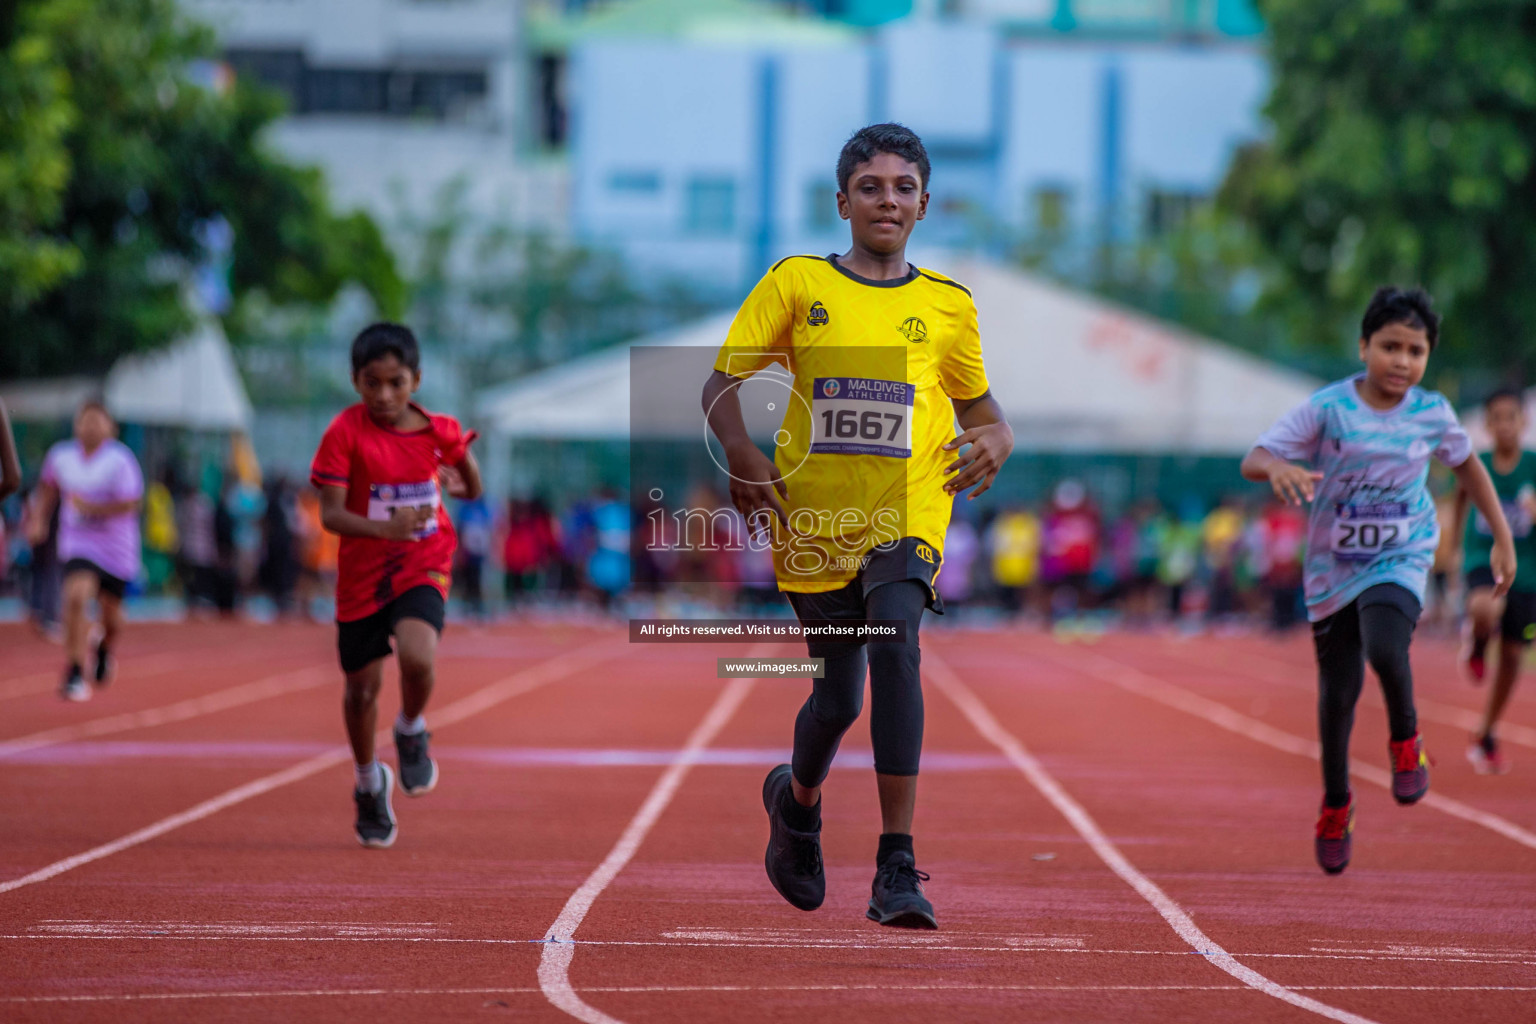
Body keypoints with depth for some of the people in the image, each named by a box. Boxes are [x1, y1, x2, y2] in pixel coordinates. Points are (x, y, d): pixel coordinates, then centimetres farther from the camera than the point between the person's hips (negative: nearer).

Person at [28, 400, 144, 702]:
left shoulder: (120, 459, -13)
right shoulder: (60, 456, -1)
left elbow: (130, 503, -18)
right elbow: (48, 488, 19)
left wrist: (92, 507, -26)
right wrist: (39, 521, 10)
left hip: (116, 547, -1)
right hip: (78, 546, 1)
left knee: (110, 610, 13)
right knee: (76, 597, -23)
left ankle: (104, 649, 50)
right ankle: (75, 672, -18)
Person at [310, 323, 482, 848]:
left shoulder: (437, 431, -5)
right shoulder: (345, 433, -12)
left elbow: (472, 489, 14)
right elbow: (330, 513, -17)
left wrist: (462, 480, -10)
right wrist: (385, 527, -33)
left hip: (422, 567, 0)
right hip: (362, 574, 0)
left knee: (417, 657, -28)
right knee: (362, 688, 8)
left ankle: (411, 732, 5)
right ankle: (369, 782, 36)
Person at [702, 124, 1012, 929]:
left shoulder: (948, 307, 8)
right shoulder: (795, 284, 3)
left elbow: (979, 407, 20)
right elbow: (720, 387, 3)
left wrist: (994, 442, -2)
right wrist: (743, 455, -15)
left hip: (907, 517, 0)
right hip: (814, 520, 0)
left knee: (894, 646, -26)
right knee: (838, 695, 6)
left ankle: (897, 870, -26)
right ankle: (796, 800, 44)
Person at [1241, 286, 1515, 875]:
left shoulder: (1433, 414, -7)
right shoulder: (1328, 408, -14)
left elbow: (1466, 464, 13)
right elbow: (1253, 460, -16)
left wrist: (1502, 538, 13)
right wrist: (1278, 468, -40)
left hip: (1400, 561, 0)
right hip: (1334, 567, 0)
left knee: (1384, 649, -30)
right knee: (1337, 690, 8)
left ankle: (1406, 740, 1)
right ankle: (1335, 805, 32)